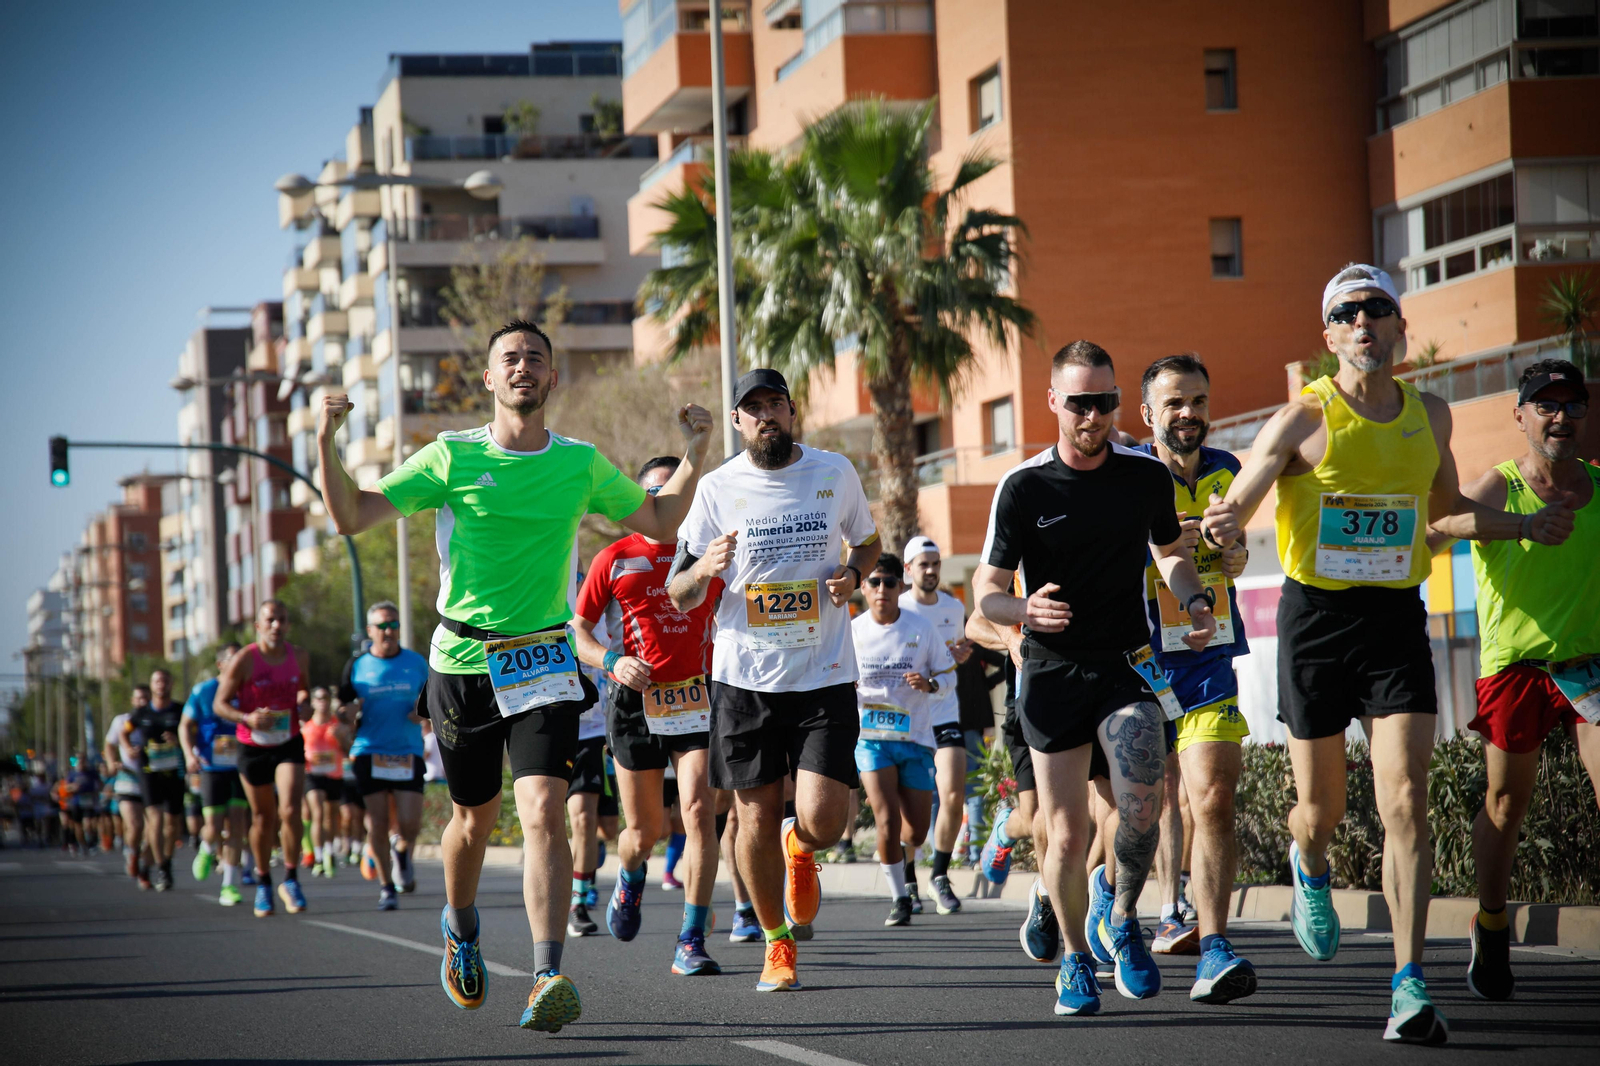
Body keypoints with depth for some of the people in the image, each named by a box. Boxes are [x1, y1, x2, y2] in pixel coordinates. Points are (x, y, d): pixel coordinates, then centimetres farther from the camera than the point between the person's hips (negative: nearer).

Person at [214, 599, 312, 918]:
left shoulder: (298, 657, -1)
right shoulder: (243, 661, -13)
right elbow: (219, 704, -9)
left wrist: (305, 707, -4)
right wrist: (247, 718, -26)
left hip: (289, 745, 2)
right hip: (253, 748, -1)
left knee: (290, 810, -16)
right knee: (262, 817, 8)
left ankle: (291, 880, -4)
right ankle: (263, 883, 26)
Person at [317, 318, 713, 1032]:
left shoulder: (580, 464, 4)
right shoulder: (452, 458, -1)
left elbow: (660, 523, 17)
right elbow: (351, 516, -3)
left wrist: (694, 454, 4)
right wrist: (325, 443, -18)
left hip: (542, 660, 0)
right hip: (462, 660, 0)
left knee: (543, 811, -18)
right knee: (475, 817, 12)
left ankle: (550, 977, -24)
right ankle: (460, 926, 44)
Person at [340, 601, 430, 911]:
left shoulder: (417, 663, 7)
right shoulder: (357, 666, 5)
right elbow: (343, 709, 10)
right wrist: (349, 714, -13)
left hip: (408, 754, 0)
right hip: (369, 753, 0)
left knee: (409, 824, -8)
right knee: (377, 824, -3)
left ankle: (402, 854, 27)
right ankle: (387, 885, 12)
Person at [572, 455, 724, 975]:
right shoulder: (615, 560, 3)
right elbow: (577, 629, 6)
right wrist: (612, 660, -12)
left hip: (696, 699, 1)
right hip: (636, 701, 0)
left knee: (699, 812, -16)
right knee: (645, 830, 7)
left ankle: (691, 943, -13)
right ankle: (630, 879, 45)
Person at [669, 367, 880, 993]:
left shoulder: (835, 473, 3)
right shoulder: (717, 489, 0)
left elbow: (868, 543, 22)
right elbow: (678, 597, 5)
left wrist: (852, 573, -2)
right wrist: (704, 568, -18)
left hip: (824, 677, 0)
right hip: (745, 678, 0)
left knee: (823, 823, -12)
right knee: (756, 822, 3)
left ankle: (799, 848, 26)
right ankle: (777, 944, 24)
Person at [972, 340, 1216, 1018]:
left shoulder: (1147, 476, 1)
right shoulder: (1023, 486, -6)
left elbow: (1170, 552, 20)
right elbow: (988, 590, -3)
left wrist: (1194, 601, 1)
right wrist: (1025, 611, -25)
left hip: (1126, 664, 1)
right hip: (1051, 674, -1)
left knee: (1141, 805, -21)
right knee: (1066, 831, -1)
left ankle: (1124, 922, 6)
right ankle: (1076, 958, 21)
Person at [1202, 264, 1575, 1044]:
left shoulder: (1429, 415, 7)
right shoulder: (1305, 419, -7)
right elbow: (1232, 510, -7)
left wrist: (1527, 528, 17)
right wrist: (1223, 529, -30)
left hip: (1396, 620, 2)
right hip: (1316, 618, -2)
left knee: (1405, 801, -13)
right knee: (1321, 808, 7)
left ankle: (1409, 984, -13)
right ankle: (1310, 868, 46)